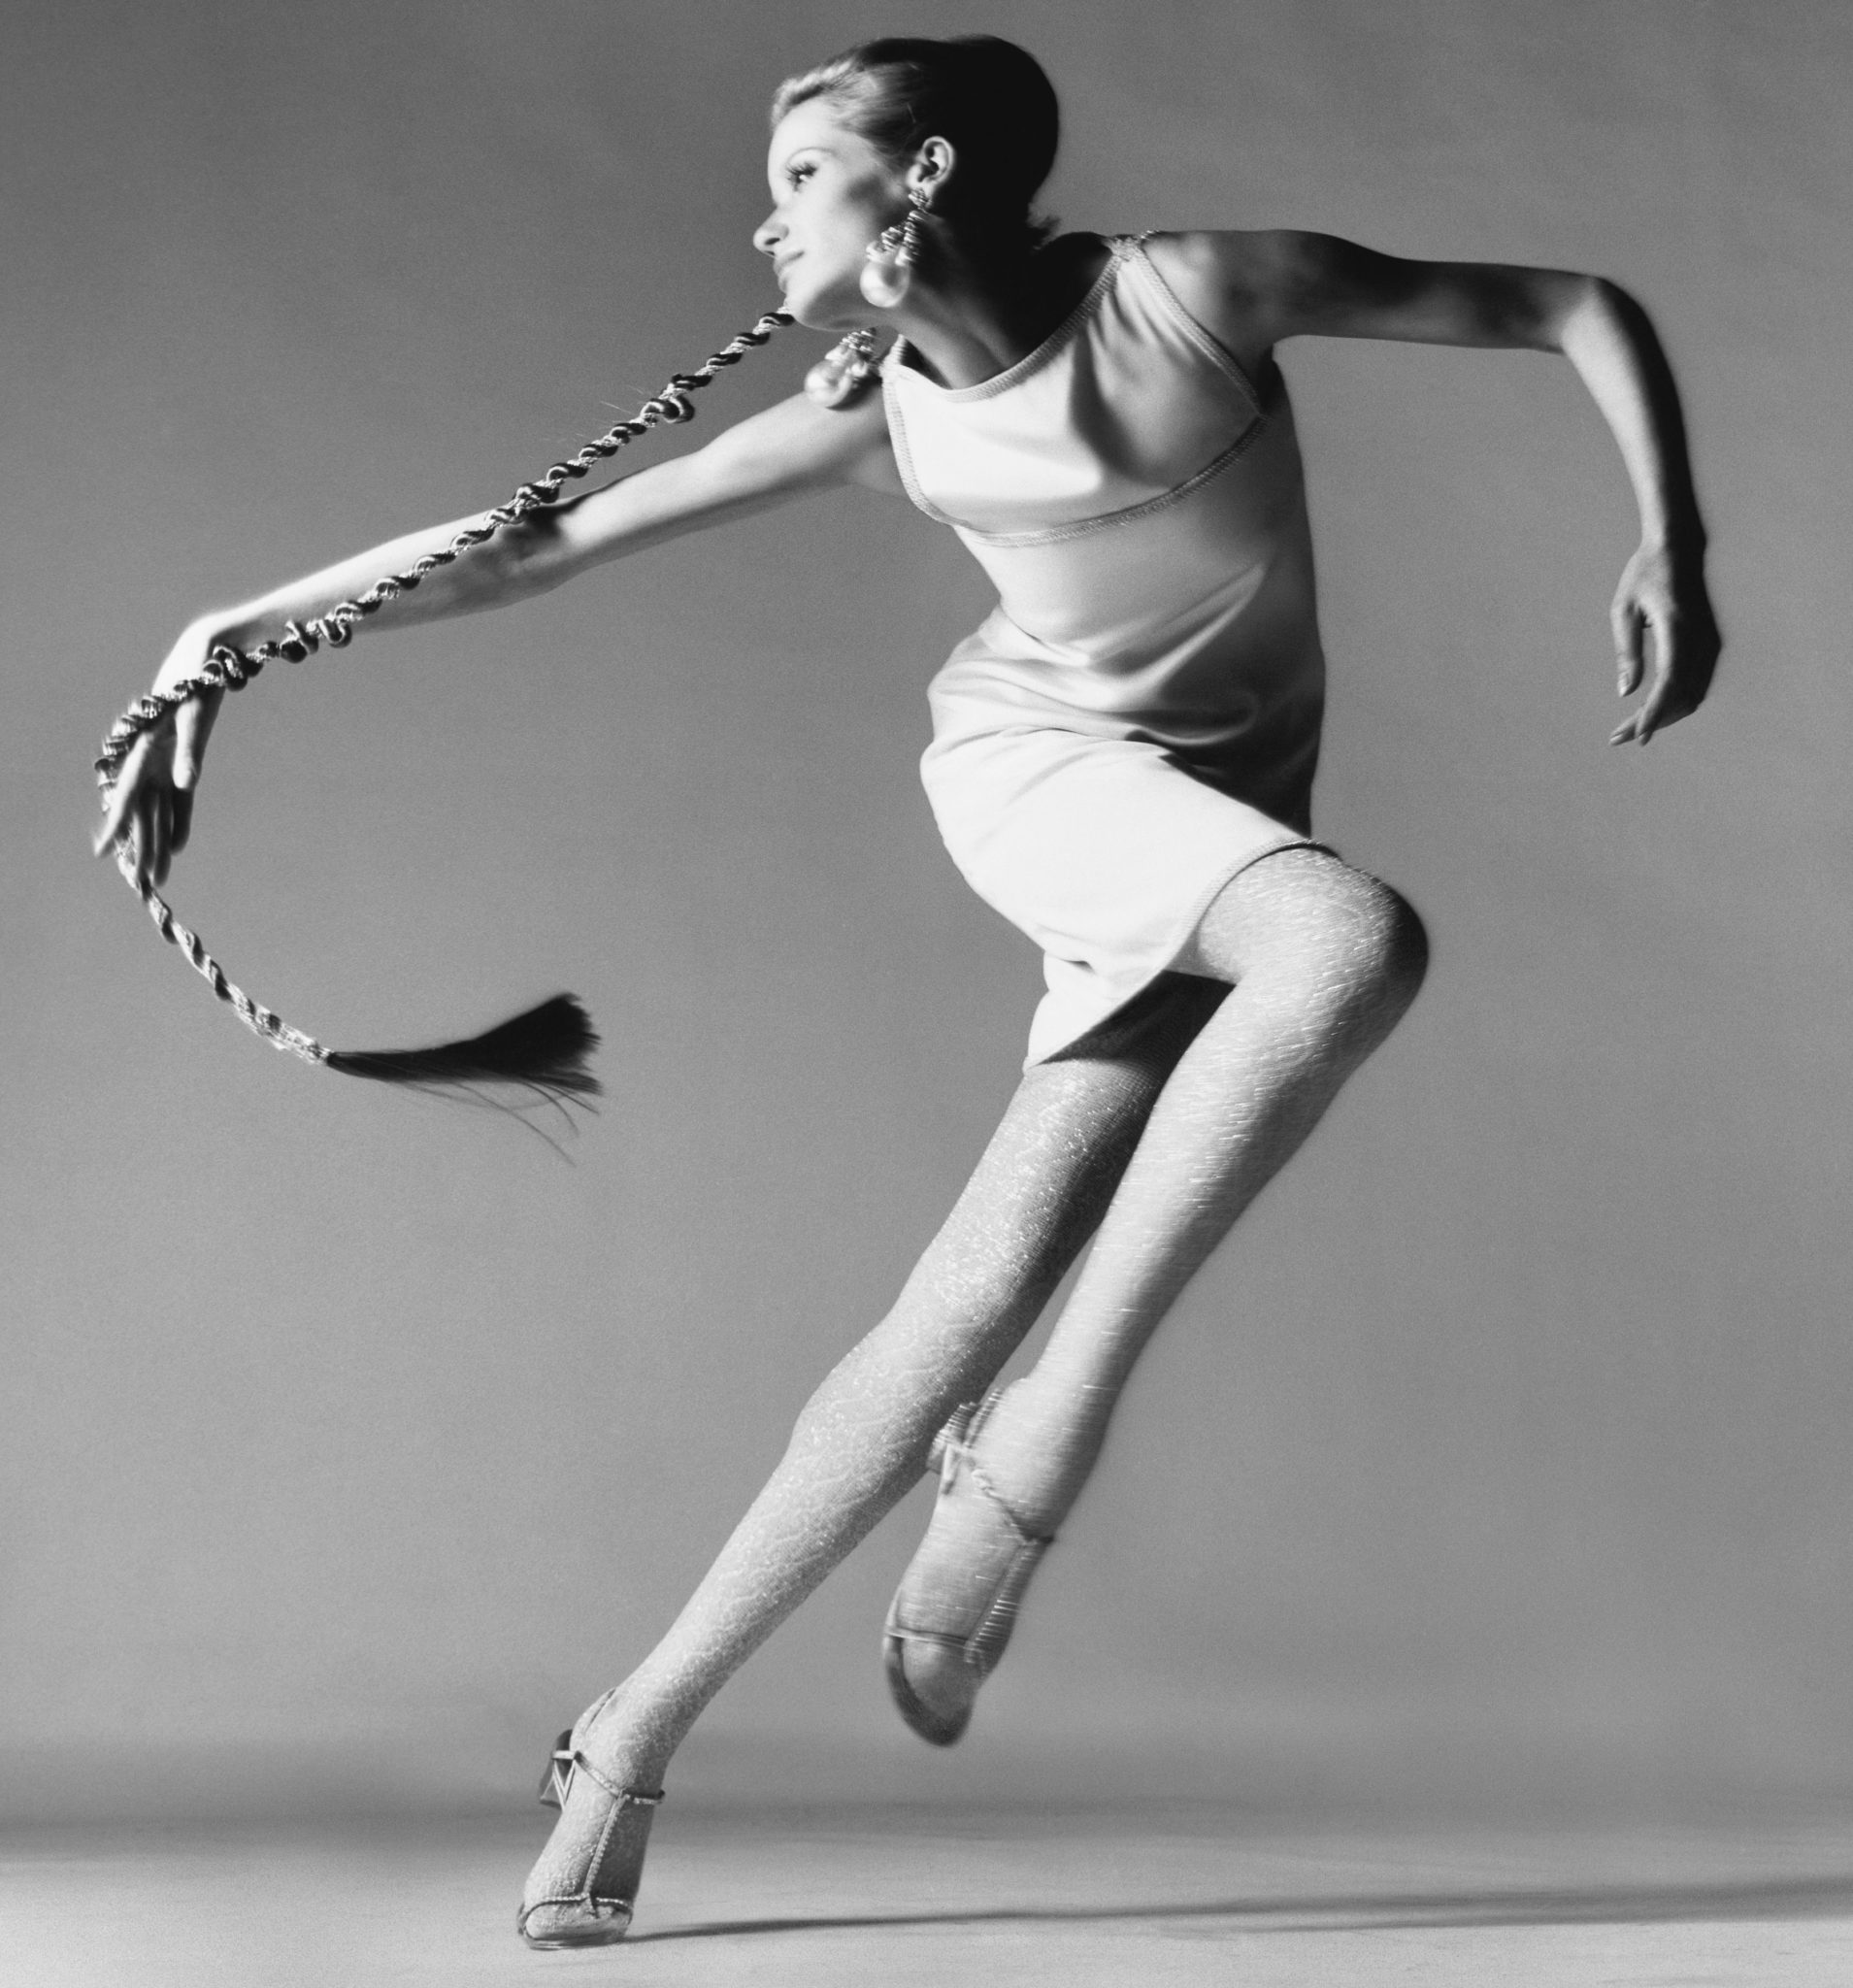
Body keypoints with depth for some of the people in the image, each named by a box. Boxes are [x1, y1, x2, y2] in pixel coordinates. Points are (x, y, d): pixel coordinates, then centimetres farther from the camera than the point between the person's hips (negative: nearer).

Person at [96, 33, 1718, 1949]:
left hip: (1215, 823, 1)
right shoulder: (880, 413, -5)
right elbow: (531, 542, -4)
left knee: (981, 1288, -12)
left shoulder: (1196, 288, -11)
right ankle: (1047, 1433, -24)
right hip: (1029, 767, -1)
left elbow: (1583, 310, -4)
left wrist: (1669, 547, -16)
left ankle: (640, 1726, -1)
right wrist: (233, 637, -7)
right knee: (1360, 935, -33)